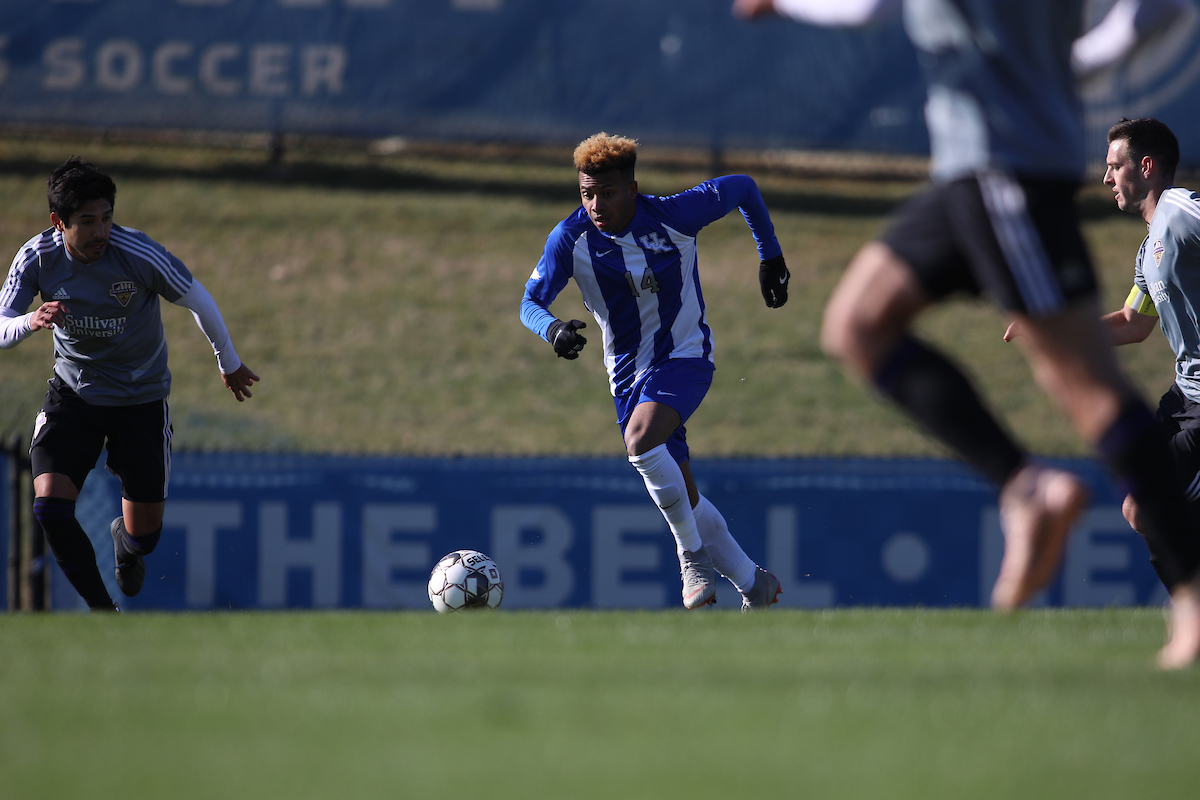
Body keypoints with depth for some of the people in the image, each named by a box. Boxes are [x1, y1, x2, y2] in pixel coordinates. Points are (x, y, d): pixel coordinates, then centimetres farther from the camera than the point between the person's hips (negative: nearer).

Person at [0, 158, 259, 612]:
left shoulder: (139, 255, -24)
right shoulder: (37, 258, -17)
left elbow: (198, 301, -8)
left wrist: (229, 362, 7)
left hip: (141, 398, -1)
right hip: (73, 393, 1)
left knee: (143, 535, 5)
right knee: (50, 506, -20)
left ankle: (125, 541, 47)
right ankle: (103, 613, 1)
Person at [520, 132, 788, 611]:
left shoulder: (674, 216, -17)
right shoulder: (570, 238, -12)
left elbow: (741, 187, -1)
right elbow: (530, 303, -12)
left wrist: (770, 257, 8)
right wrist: (553, 329, -35)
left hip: (684, 356, -4)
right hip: (629, 373, 4)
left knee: (640, 441, -32)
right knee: (682, 500, 6)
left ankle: (694, 554, -15)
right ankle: (754, 585, 23)